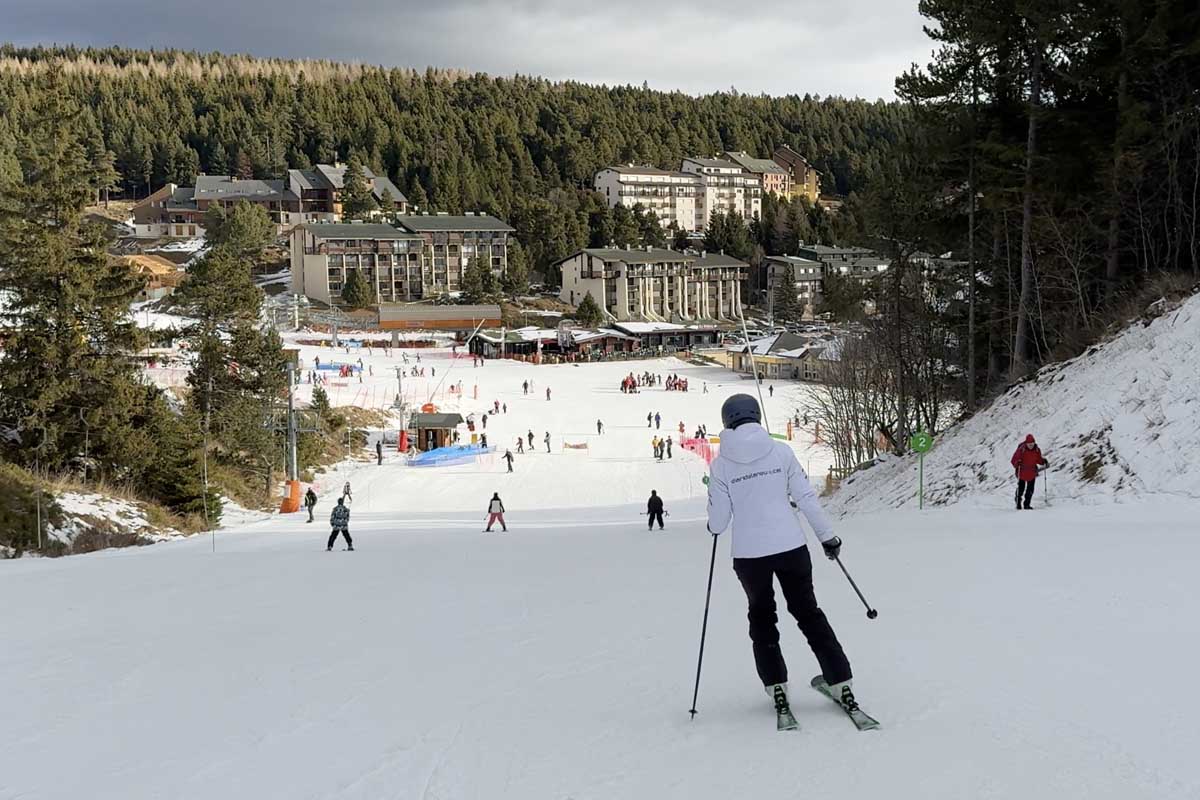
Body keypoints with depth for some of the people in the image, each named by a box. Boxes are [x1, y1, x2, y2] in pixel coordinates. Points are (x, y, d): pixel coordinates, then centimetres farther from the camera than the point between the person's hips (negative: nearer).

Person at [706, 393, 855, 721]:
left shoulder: (720, 464, -5)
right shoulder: (781, 451, -4)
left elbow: (718, 520, -2)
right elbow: (806, 497, -2)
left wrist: (713, 527, 21)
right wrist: (827, 535, 8)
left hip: (749, 555, -1)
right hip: (791, 547, 1)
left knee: (762, 618, 20)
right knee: (808, 613, 15)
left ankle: (776, 688, 15)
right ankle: (841, 683, 13)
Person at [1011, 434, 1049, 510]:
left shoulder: (1037, 450, -2)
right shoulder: (1021, 449, -15)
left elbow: (1039, 459, 11)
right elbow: (1014, 459, -12)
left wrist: (1044, 462, -8)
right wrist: (1017, 464, -32)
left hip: (1032, 473, 4)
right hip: (1022, 473, -4)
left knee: (1030, 490, 6)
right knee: (1020, 489, 6)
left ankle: (1027, 505, 17)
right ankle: (1018, 504, 25)